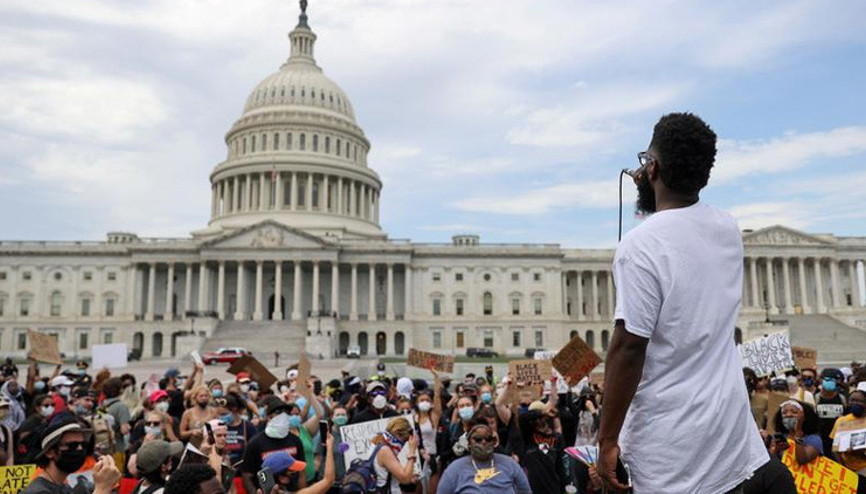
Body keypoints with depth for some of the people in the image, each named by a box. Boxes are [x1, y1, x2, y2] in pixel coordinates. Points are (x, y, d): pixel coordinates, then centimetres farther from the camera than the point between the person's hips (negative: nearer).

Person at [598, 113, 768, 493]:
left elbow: (628, 348, -22)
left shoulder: (641, 246, -21)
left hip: (673, 438, -7)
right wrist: (652, 189, 25)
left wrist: (607, 437, -13)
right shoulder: (728, 229, 1)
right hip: (730, 418, 7)